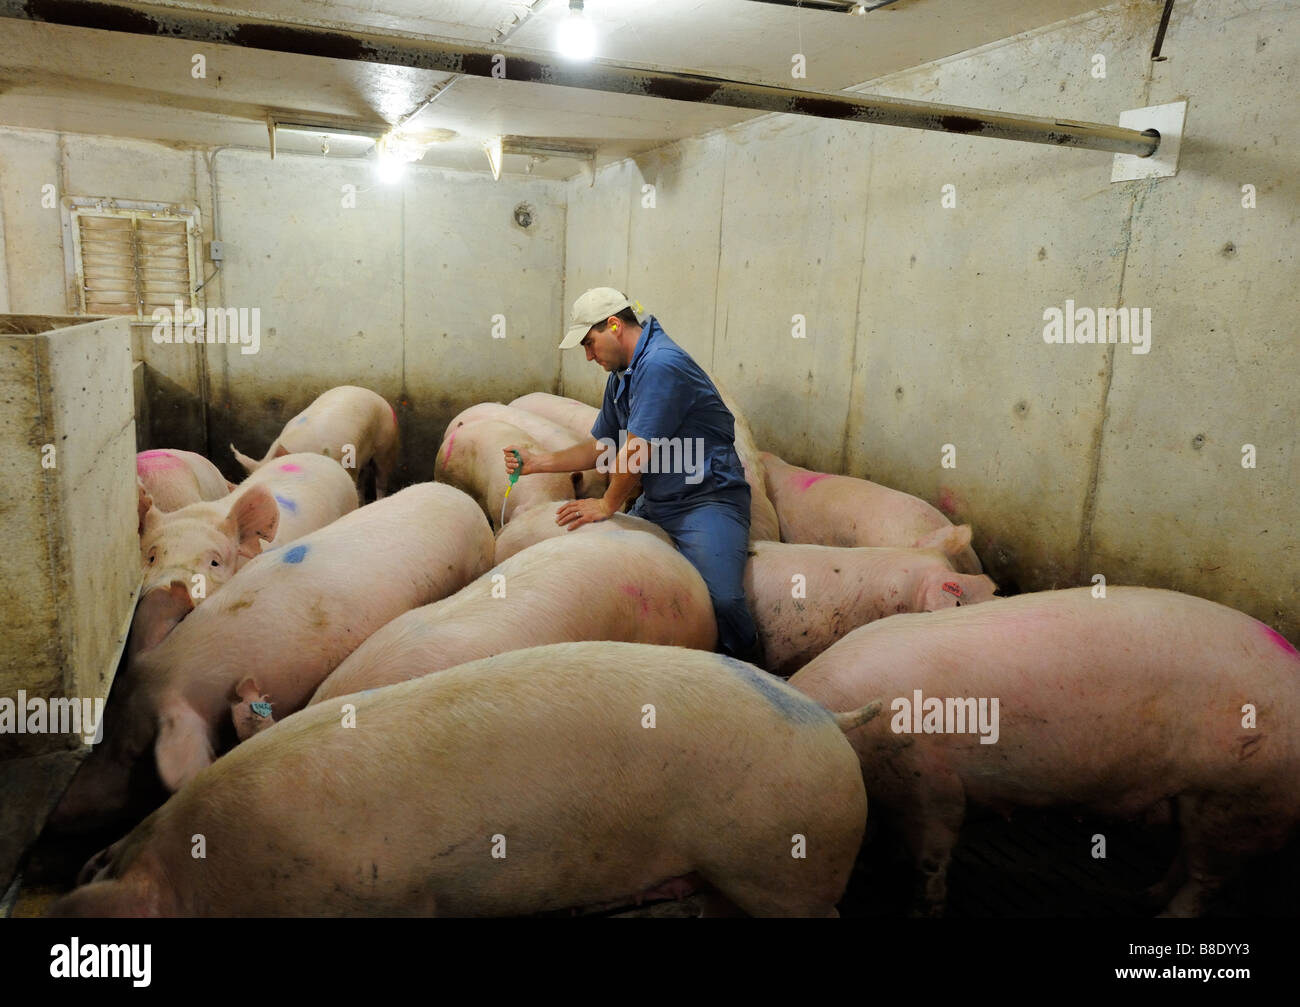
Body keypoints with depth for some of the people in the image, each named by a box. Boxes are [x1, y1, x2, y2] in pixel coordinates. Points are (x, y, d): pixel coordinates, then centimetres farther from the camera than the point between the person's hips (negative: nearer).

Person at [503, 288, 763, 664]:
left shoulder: (661, 364, -18)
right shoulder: (621, 376, 14)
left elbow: (637, 451, -18)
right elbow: (600, 447, 23)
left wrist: (607, 505, -4)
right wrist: (536, 462, 17)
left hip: (706, 501, -9)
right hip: (654, 504, 10)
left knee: (721, 599, -25)